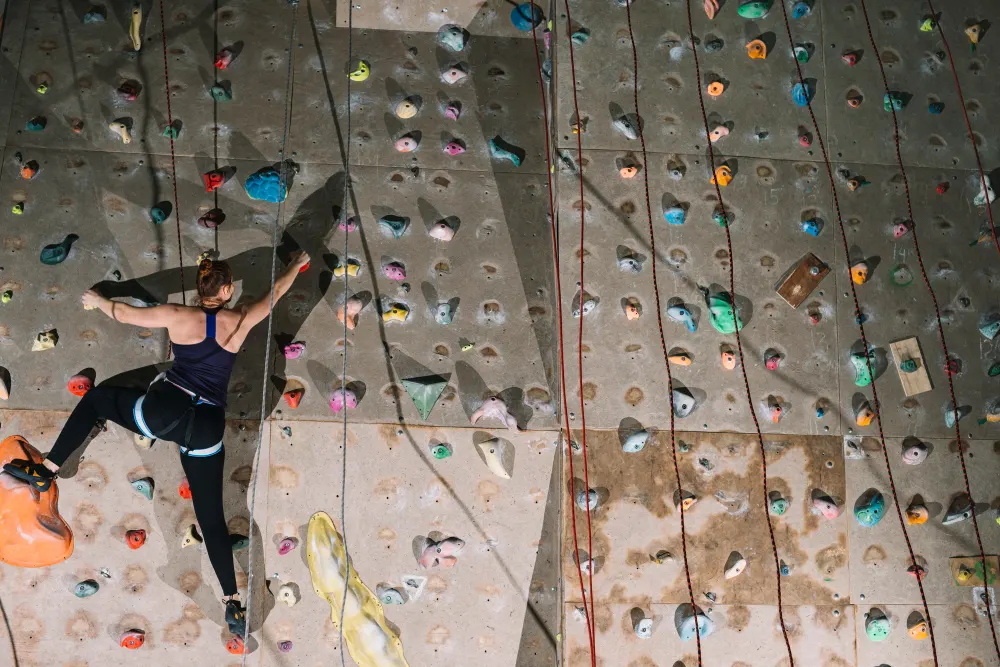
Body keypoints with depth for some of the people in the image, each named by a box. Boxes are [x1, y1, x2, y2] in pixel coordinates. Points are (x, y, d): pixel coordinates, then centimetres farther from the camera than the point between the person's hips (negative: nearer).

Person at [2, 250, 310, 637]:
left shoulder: (177, 316, 3)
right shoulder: (240, 322, 5)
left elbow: (123, 314, 15)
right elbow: (274, 293, 21)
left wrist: (96, 300, 36)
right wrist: (296, 266, 40)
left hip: (163, 411, -1)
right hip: (207, 428, 1)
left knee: (94, 399, 26)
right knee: (212, 518, 8)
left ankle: (46, 470, 21)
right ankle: (232, 605, 0)